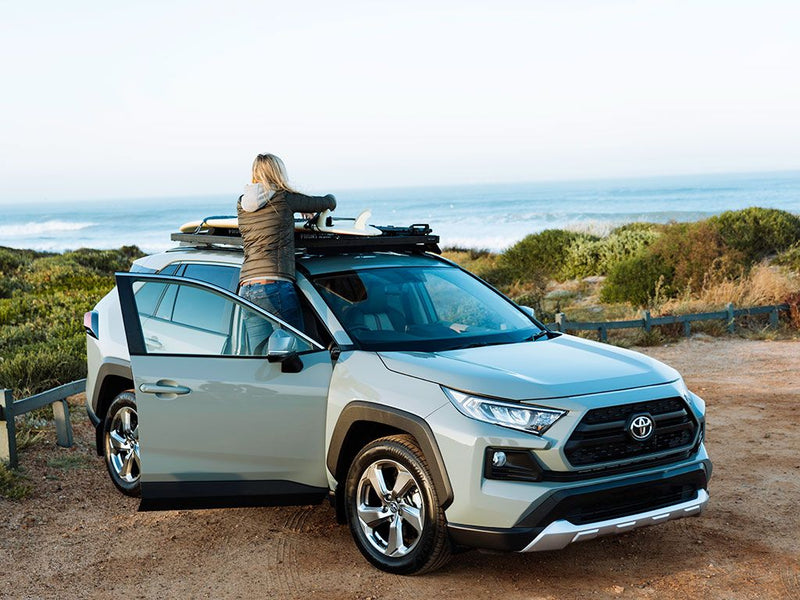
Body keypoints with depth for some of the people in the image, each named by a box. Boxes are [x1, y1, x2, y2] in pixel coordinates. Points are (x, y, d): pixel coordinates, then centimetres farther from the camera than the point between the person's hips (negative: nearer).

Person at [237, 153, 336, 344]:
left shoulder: (242, 205, 14)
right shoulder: (284, 199, 0)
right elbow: (328, 202, 13)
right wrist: (330, 200, 35)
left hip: (245, 291, 5)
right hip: (275, 286, -5)